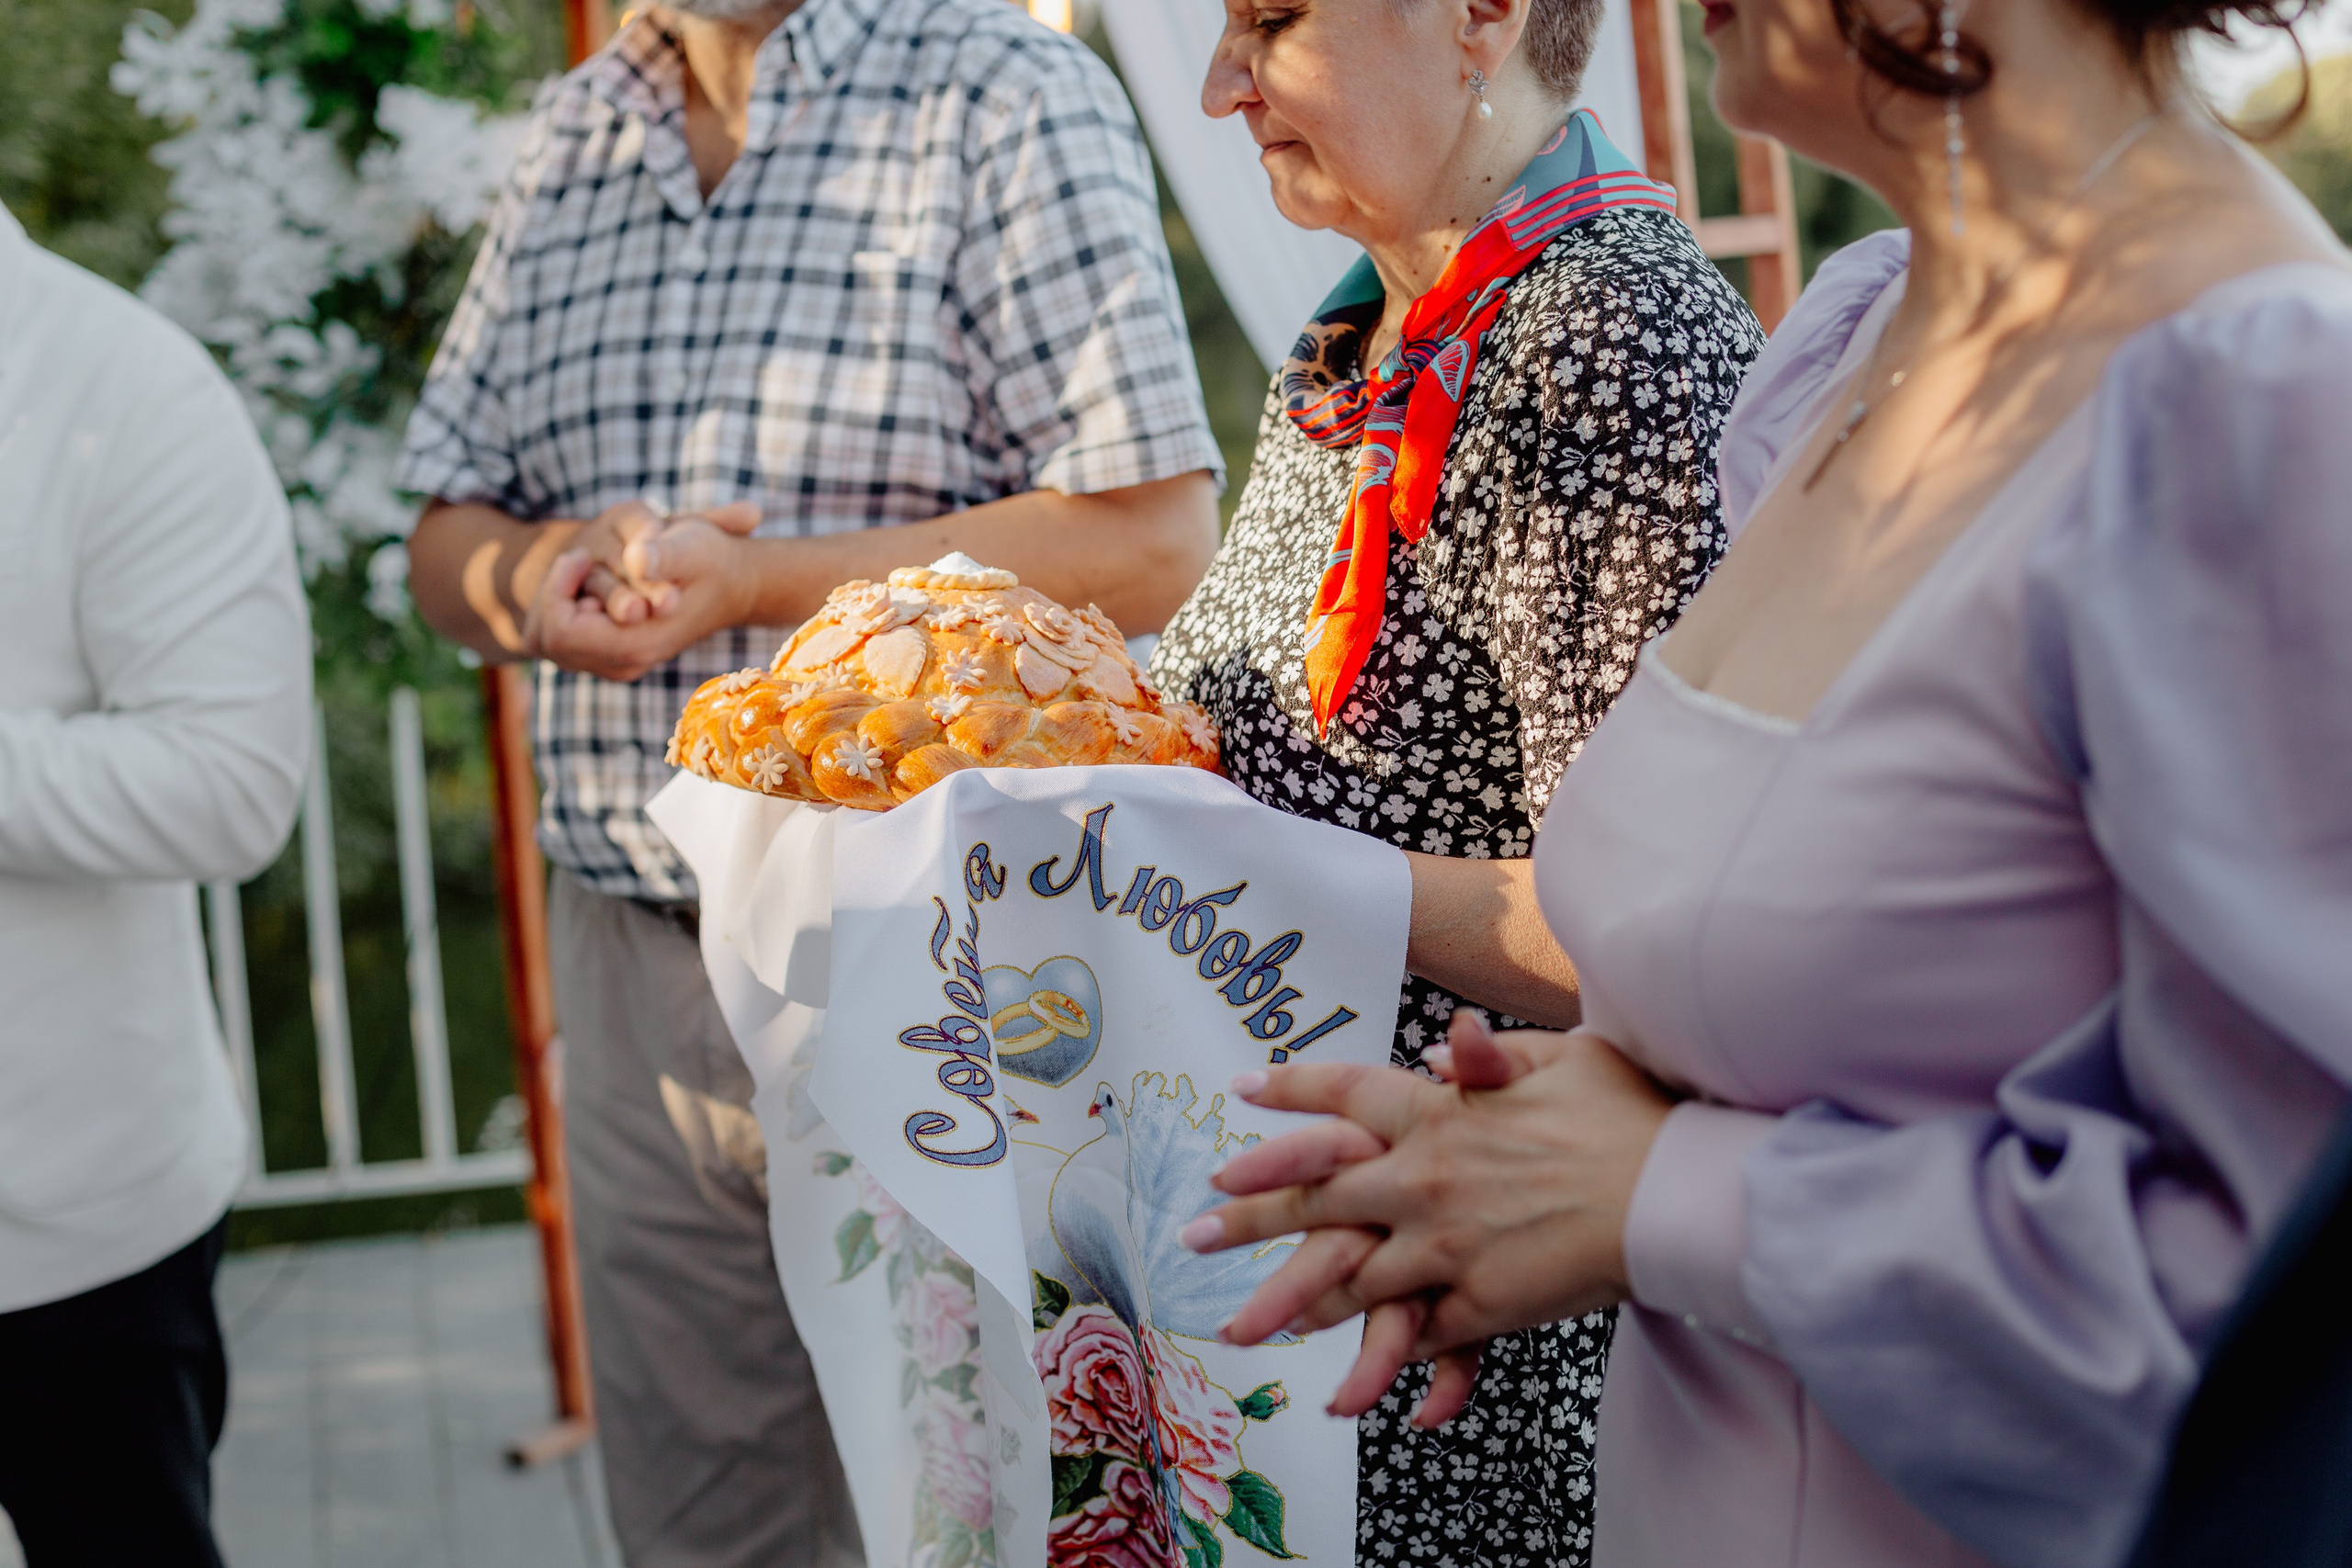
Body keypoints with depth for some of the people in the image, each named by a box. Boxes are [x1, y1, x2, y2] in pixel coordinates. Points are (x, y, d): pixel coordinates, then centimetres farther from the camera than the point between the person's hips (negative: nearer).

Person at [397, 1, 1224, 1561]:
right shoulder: (573, 136, 13)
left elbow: (1155, 540, -15)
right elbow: (446, 538, 16)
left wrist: (744, 579, -17)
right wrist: (541, 566, -8)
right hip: (636, 967, 6)